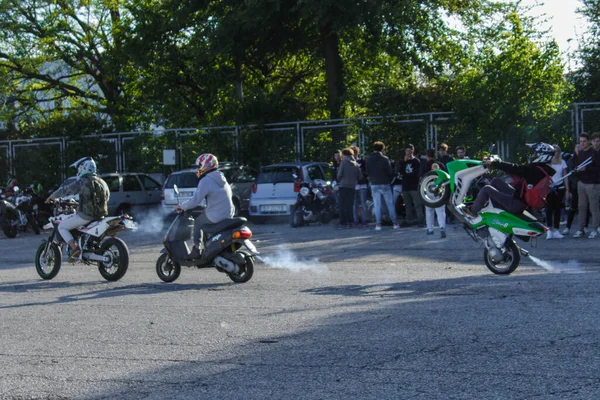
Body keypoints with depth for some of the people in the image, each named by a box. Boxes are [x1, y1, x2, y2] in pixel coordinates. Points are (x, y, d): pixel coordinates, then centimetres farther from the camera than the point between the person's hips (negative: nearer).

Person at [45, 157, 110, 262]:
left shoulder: (82, 182, -11)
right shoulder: (102, 182, 11)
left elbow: (65, 190, -8)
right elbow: (107, 196, 25)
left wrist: (52, 197, 8)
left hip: (85, 216, -8)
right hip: (100, 215, 8)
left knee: (62, 226, 6)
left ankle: (75, 248, -12)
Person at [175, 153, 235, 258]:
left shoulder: (206, 181, -14)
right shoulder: (221, 178, 14)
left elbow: (195, 200, -17)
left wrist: (181, 206, -2)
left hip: (216, 217, -8)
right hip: (229, 214, 8)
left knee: (197, 222, 14)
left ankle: (196, 249, 9)